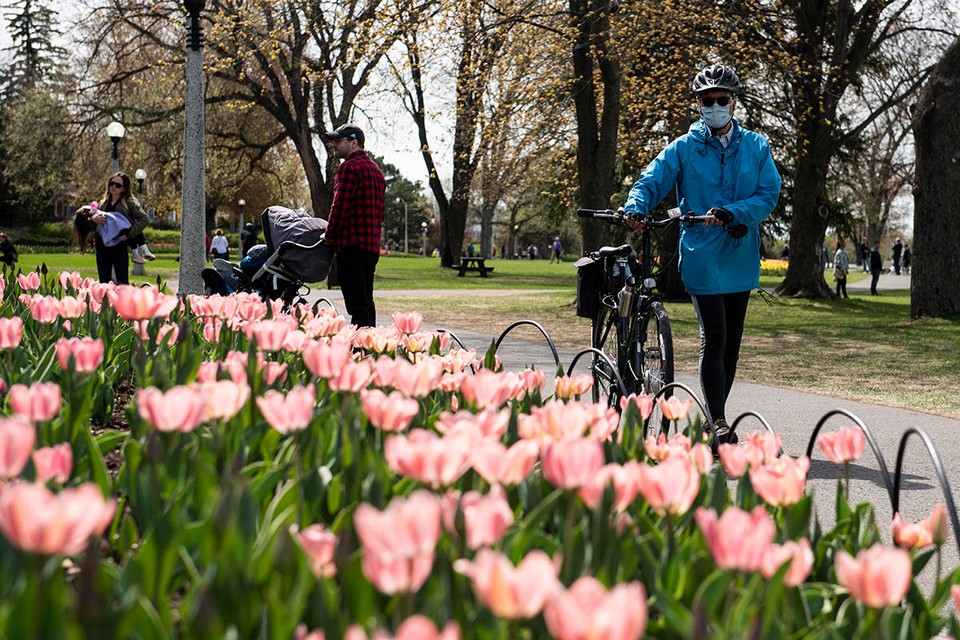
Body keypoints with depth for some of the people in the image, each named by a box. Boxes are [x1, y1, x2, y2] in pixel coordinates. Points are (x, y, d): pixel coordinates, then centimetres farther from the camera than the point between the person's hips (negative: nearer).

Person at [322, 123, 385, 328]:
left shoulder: (351, 167, -9)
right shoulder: (375, 169, 21)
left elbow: (340, 206, -15)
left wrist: (329, 236, -6)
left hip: (352, 244, -9)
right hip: (372, 245, 9)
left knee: (357, 305, -12)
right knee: (367, 303, 12)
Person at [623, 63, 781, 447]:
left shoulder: (757, 147, 7)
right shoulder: (683, 148, 2)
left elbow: (768, 195, -3)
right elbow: (652, 181, -7)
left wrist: (731, 213, -20)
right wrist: (635, 208, -29)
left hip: (741, 258, 3)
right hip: (702, 258, -3)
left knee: (731, 342, 10)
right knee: (714, 339, -13)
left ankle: (715, 421, 21)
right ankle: (718, 424, -11)